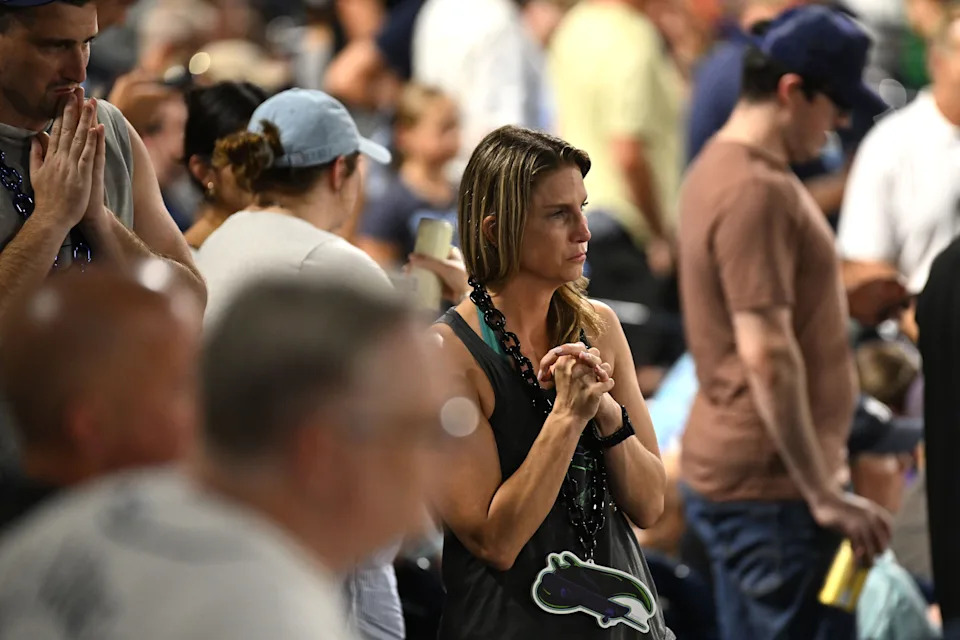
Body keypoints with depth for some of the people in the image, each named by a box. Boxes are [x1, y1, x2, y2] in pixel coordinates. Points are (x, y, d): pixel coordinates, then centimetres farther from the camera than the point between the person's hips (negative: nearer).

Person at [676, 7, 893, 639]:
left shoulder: (721, 167, 13)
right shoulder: (757, 191, -19)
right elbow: (768, 356, -24)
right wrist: (823, 495, -22)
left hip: (724, 469, 11)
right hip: (772, 481, -11)